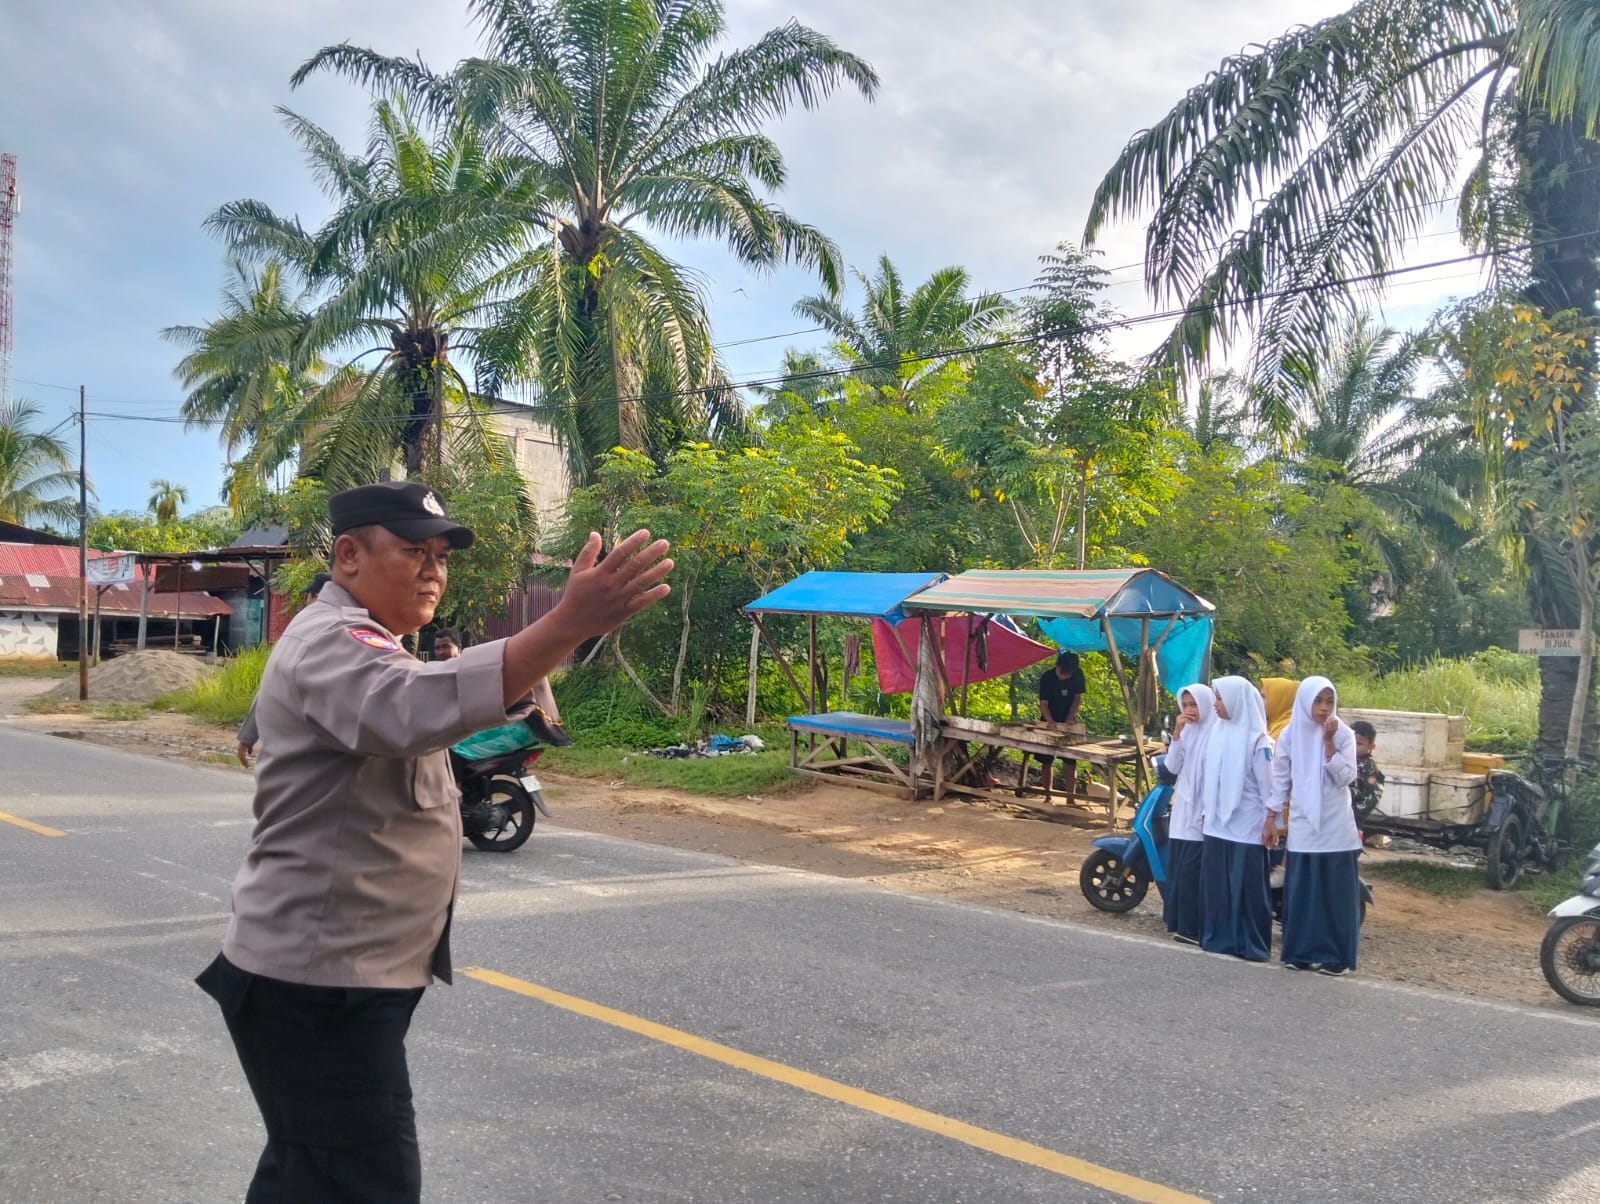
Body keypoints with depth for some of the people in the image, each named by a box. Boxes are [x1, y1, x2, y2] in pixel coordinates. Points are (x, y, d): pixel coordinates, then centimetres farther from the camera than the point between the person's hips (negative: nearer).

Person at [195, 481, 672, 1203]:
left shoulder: (359, 646, 15)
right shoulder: (329, 642, -20)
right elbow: (421, 706, -43)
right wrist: (570, 624, -52)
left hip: (334, 968, 11)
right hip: (319, 978, -11)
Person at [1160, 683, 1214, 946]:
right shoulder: (1187, 731, 11)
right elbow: (1172, 767, 3)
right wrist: (1177, 732, -7)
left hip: (1202, 811, -7)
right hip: (1182, 808, 7)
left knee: (1191, 871, -7)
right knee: (1176, 870, 10)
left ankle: (1192, 928, -1)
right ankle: (1179, 922, 18)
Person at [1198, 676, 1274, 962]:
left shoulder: (1257, 739, -10)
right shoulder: (1216, 732, 8)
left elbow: (1268, 785, -9)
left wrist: (1272, 823, -8)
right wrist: (1205, 811, 13)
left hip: (1247, 826, -6)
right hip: (1216, 824, 6)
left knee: (1247, 885, 1)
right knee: (1216, 883, 9)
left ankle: (1252, 944, 9)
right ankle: (1218, 937, 19)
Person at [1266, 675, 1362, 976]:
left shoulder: (1344, 734, -3)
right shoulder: (1290, 734, 2)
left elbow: (1346, 777, -11)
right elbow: (1280, 779, 7)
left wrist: (1329, 742, -18)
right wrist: (1271, 819, 5)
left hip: (1335, 826, -1)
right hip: (1303, 825, 2)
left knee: (1335, 891, 1)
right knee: (1301, 890, 4)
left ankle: (1336, 955, 8)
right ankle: (1301, 951, 13)